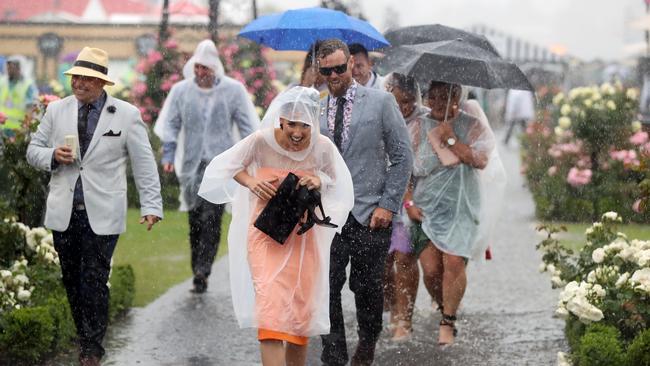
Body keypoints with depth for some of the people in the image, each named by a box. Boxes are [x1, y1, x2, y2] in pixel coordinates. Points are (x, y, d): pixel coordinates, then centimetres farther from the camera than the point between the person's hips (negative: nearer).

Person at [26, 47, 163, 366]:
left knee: (94, 280, -8)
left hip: (102, 215, -3)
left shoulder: (127, 115, 0)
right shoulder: (56, 111, 8)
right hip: (64, 212, 3)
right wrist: (53, 156, -8)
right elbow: (34, 150, 15)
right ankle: (86, 340, 20)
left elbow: (144, 164, 2)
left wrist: (151, 206, -5)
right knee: (72, 280, 7)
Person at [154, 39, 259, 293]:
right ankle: (199, 275, 15)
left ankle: (203, 269, -19)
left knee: (210, 217, -17)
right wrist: (168, 155, 0)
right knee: (195, 220, 6)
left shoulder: (233, 90, 1)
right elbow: (170, 124, 10)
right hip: (192, 164, 3)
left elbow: (247, 126, 7)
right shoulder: (181, 90, 5)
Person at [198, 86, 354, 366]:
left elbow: (340, 186, 9)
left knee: (302, 312, 10)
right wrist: (250, 182, -16)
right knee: (271, 308, -18)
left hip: (303, 237, 3)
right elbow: (227, 166, 2)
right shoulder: (261, 141, -14)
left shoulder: (323, 148, -9)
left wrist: (319, 181, -12)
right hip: (266, 235, -3)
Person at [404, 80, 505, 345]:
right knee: (431, 269, -5)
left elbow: (481, 160, -10)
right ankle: (443, 307, 22)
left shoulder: (471, 125, 4)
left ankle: (448, 323, -4)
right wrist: (408, 202, -3)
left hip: (461, 207, -1)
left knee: (454, 262, -15)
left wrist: (451, 139, -12)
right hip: (425, 208, 2)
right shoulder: (420, 127, 7)